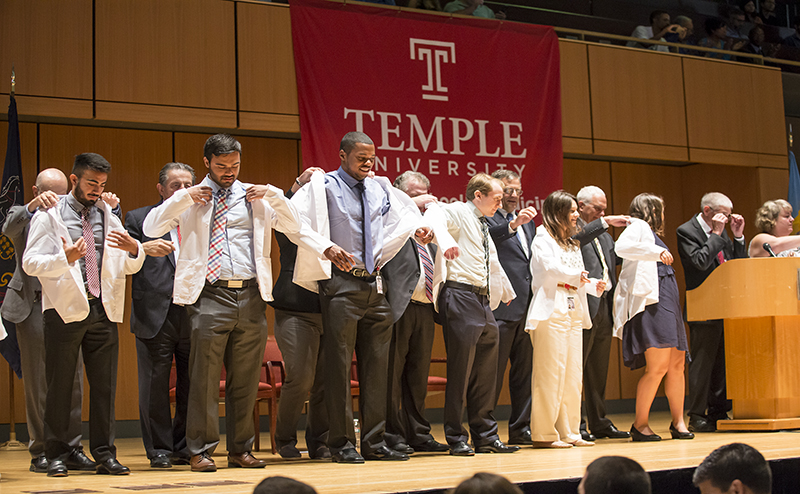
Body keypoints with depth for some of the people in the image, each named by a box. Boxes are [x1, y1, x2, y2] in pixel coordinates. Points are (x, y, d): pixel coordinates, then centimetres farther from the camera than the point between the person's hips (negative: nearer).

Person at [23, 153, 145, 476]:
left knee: (104, 384, 4)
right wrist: (65, 258, -23)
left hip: (103, 309, 4)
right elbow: (30, 263, -6)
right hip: (64, 308, -4)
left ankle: (105, 454, 10)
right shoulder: (49, 216, 4)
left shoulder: (108, 216, 16)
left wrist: (133, 249, -9)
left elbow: (131, 267, 14)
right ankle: (57, 456, 10)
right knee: (60, 386, 1)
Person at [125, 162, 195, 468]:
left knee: (193, 386, 5)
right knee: (155, 386, 0)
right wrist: (143, 249, -18)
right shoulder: (139, 219, 11)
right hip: (155, 315, -2)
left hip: (195, 314, 2)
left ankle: (186, 448, 17)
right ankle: (159, 451, 10)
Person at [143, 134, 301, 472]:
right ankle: (200, 451, 4)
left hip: (251, 296, 3)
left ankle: (241, 450, 17)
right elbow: (151, 229, 0)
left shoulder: (256, 196, 15)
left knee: (245, 378, 7)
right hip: (210, 296, -3)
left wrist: (273, 195, 0)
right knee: (205, 377, -4)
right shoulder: (190, 199, 9)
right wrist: (183, 197, -7)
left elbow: (294, 226, 12)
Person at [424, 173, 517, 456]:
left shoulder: (483, 226, 23)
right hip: (461, 297, -9)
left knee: (486, 370, 10)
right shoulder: (458, 213, -4)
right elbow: (434, 215, -27)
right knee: (460, 367, -7)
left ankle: (485, 436, 18)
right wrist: (445, 240, -47)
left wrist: (507, 293, 46)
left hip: (482, 301, 9)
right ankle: (456, 439, 1)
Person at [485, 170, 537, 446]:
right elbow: (485, 235, -25)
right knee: (494, 370, -4)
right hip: (502, 307, -8)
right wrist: (513, 224, -38)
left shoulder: (527, 221, 22)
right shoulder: (487, 218, -3)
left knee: (526, 369, 11)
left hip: (528, 306, 8)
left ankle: (521, 428, 19)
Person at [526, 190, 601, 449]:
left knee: (572, 374, 8)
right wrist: (577, 276, -6)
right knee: (550, 373, -9)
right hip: (551, 309, -9)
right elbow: (550, 268, -18)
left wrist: (594, 284, 5)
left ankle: (568, 432, 13)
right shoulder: (543, 238, -2)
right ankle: (545, 434, -6)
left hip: (574, 310, 9)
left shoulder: (572, 243, 25)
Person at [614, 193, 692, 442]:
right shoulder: (638, 226, 1)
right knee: (657, 366, -14)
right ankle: (640, 425, -8)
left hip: (667, 303, 10)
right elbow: (622, 247, -22)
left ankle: (678, 422, 15)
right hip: (651, 302, -10)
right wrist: (657, 252, -25)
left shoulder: (651, 233, 29)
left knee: (677, 364, 7)